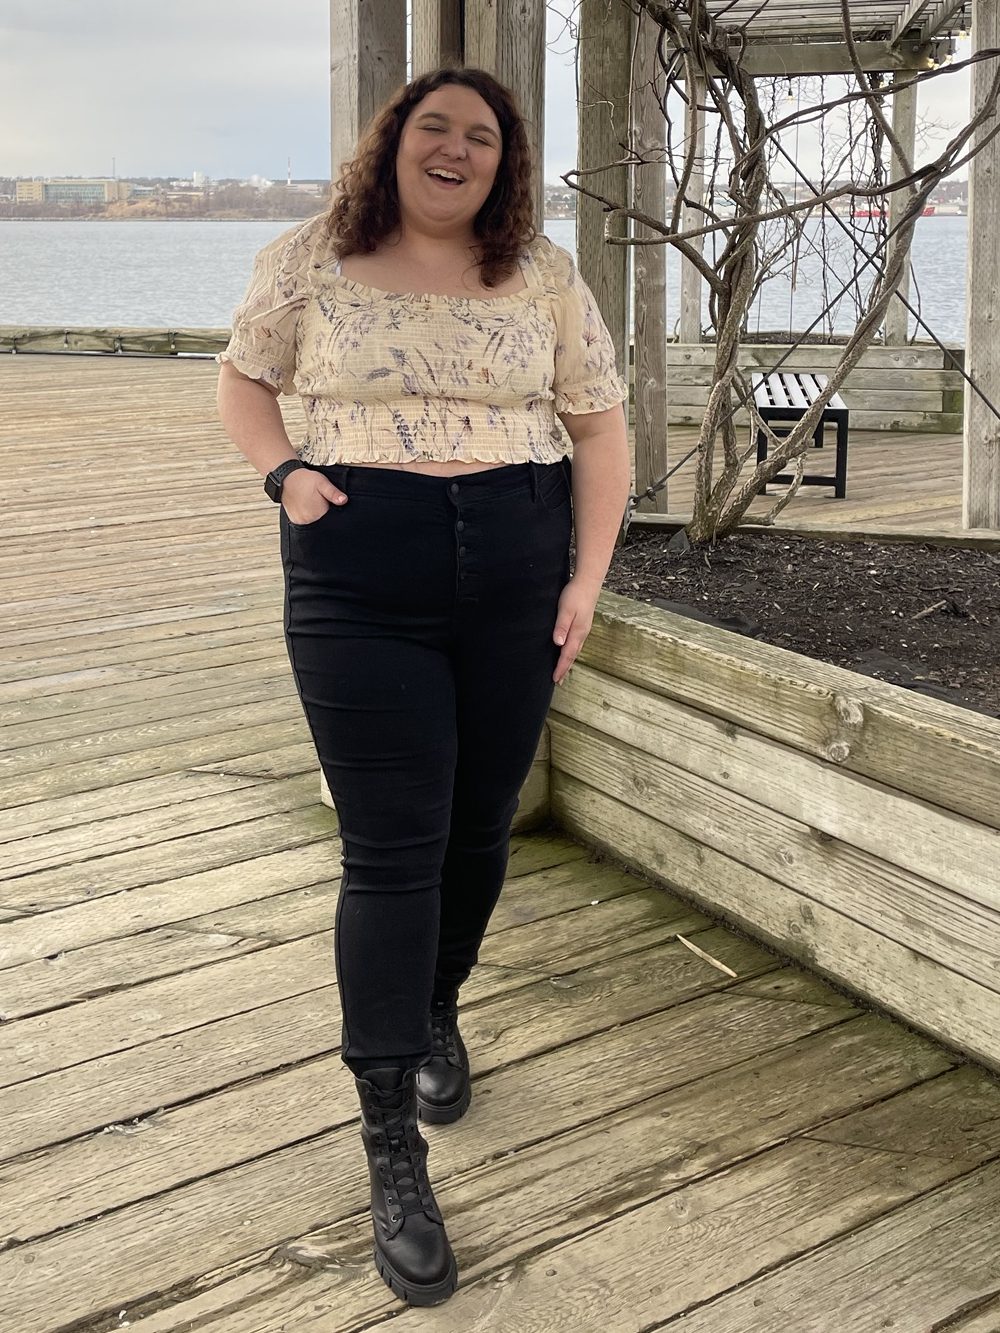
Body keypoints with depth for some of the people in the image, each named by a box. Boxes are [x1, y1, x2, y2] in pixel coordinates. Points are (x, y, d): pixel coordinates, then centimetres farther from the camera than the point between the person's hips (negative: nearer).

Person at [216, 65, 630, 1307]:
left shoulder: (544, 275, 6)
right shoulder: (311, 259, 3)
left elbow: (599, 426, 9)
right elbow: (244, 379, 15)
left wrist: (590, 576, 0)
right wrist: (284, 473, -5)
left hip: (514, 583, 3)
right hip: (359, 587, -2)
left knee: (478, 828, 12)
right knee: (392, 849, -7)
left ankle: (437, 1013, 42)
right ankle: (392, 1148, 2)